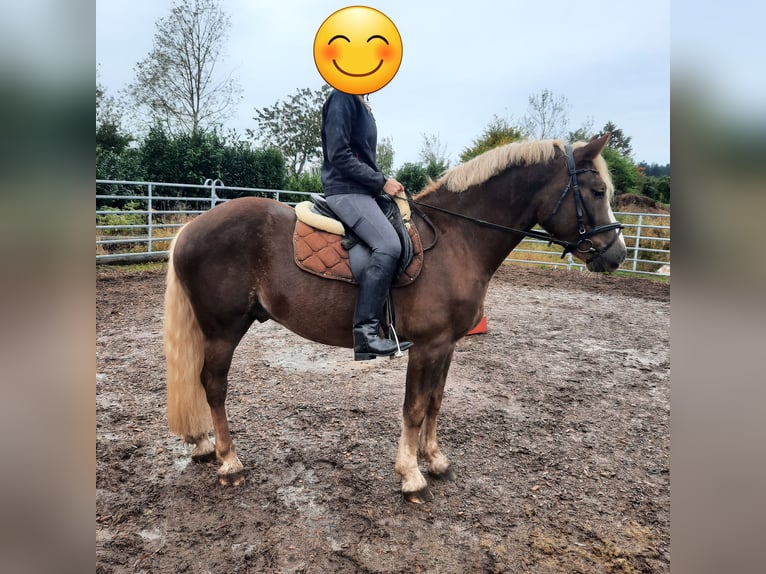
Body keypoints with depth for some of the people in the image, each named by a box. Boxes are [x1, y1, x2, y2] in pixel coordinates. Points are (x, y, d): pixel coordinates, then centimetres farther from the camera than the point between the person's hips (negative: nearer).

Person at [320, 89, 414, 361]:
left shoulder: (359, 103, 21)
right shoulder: (342, 99, -7)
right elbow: (339, 155, -17)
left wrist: (385, 182, 11)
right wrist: (381, 182, -14)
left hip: (362, 191, 10)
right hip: (346, 190, -10)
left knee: (401, 238, 8)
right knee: (388, 246, -29)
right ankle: (366, 330, -26)